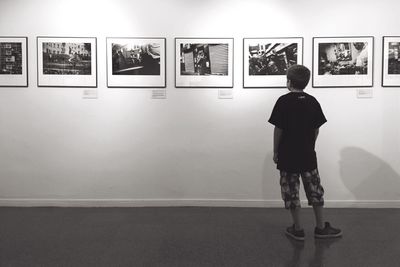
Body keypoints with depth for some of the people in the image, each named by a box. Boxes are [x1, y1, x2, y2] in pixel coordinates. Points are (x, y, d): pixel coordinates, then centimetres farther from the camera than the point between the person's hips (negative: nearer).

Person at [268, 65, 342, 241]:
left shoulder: (284, 101, -11)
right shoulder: (312, 101, 1)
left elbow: (278, 129, -11)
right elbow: (316, 129, 4)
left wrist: (275, 152, -1)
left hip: (287, 155, -4)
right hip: (308, 154, 4)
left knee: (291, 192, 7)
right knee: (315, 190, 13)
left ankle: (298, 229, 14)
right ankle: (321, 228, 21)